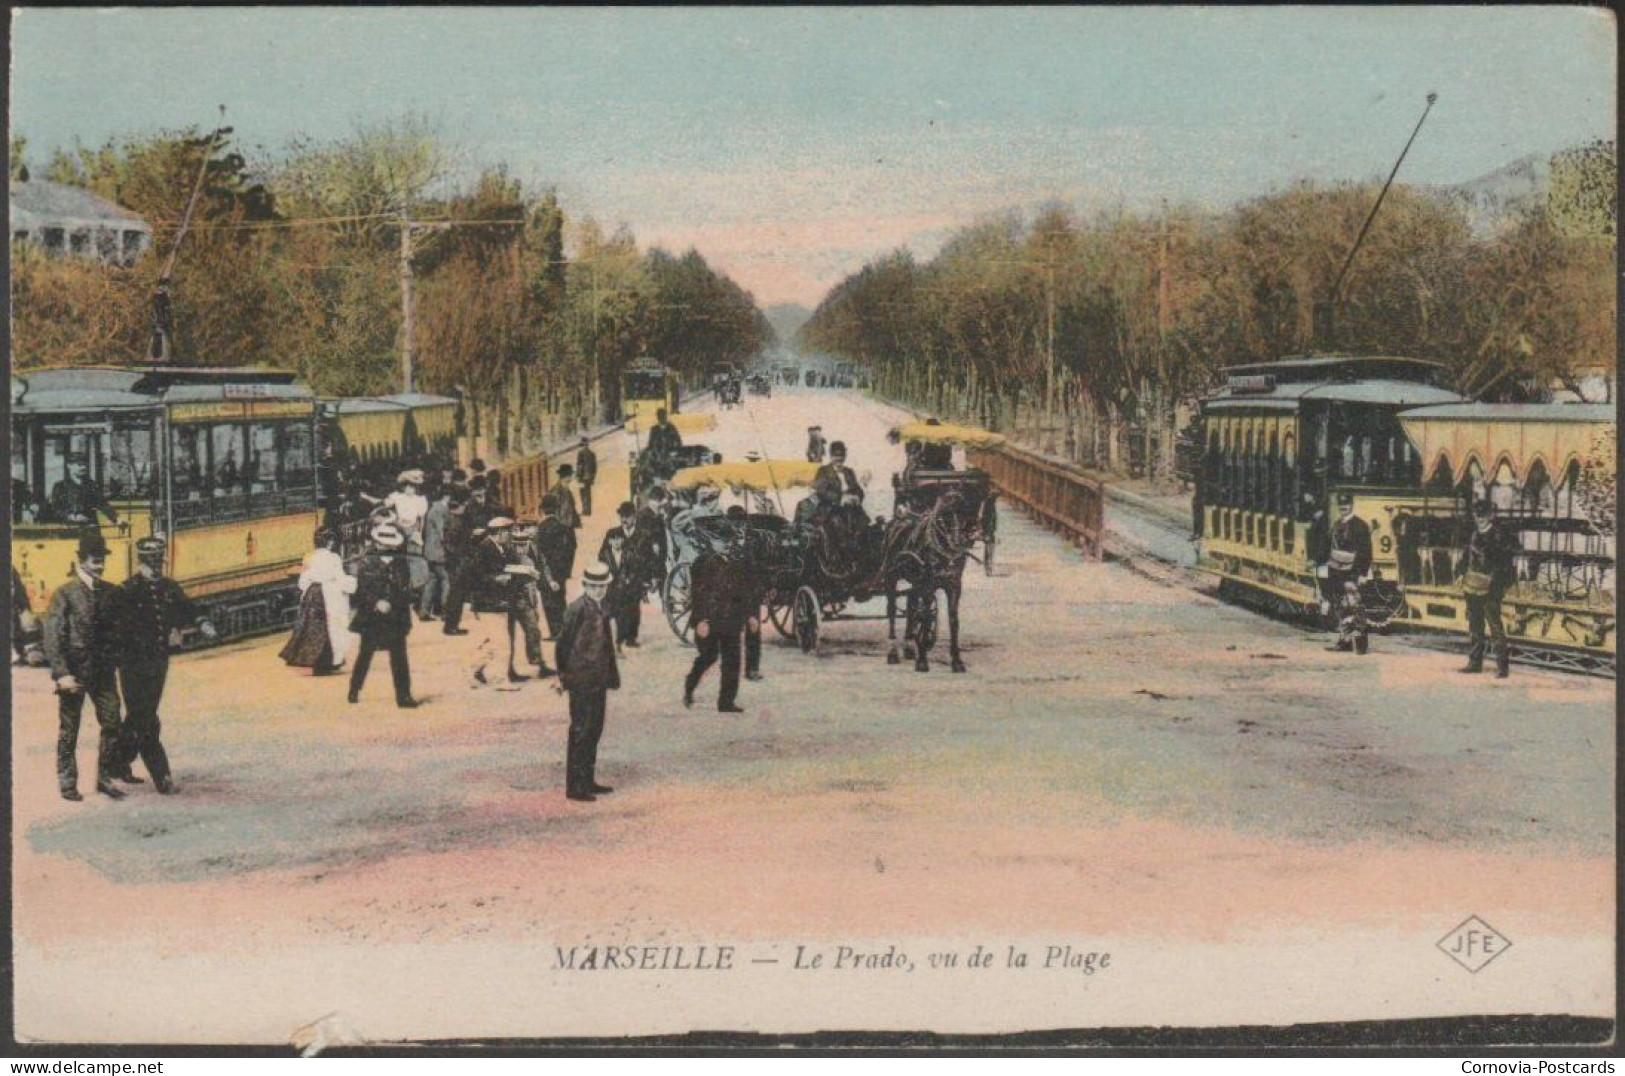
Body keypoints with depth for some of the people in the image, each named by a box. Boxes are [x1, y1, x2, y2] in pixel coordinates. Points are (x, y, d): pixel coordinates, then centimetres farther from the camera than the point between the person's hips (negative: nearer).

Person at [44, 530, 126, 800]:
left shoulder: (111, 593, 6)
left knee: (112, 725, -2)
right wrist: (61, 674, -17)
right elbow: (52, 637, -11)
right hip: (74, 672, -4)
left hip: (104, 671, 4)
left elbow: (117, 630, 15)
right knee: (68, 730, 5)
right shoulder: (65, 594, -7)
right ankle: (67, 783, 15)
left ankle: (105, 778, 10)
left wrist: (117, 661, 10)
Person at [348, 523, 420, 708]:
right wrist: (376, 604, -22)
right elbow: (362, 590, -7)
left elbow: (406, 591, 1)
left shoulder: (401, 563, 1)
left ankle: (404, 695, 5)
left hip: (395, 618, 1)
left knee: (399, 657, 1)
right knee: (365, 654, 9)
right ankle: (354, 690, 24)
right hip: (370, 618, -1)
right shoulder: (366, 563, -4)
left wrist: (390, 604, -10)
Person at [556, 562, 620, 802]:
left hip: (598, 681, 9)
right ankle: (575, 787, 0)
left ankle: (587, 781, 23)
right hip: (581, 681, -9)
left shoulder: (600, 609, 13)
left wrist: (609, 679, 19)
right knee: (581, 731, -5)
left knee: (594, 730, 14)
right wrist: (564, 676, -13)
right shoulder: (577, 609, -14)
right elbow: (564, 644, -14)